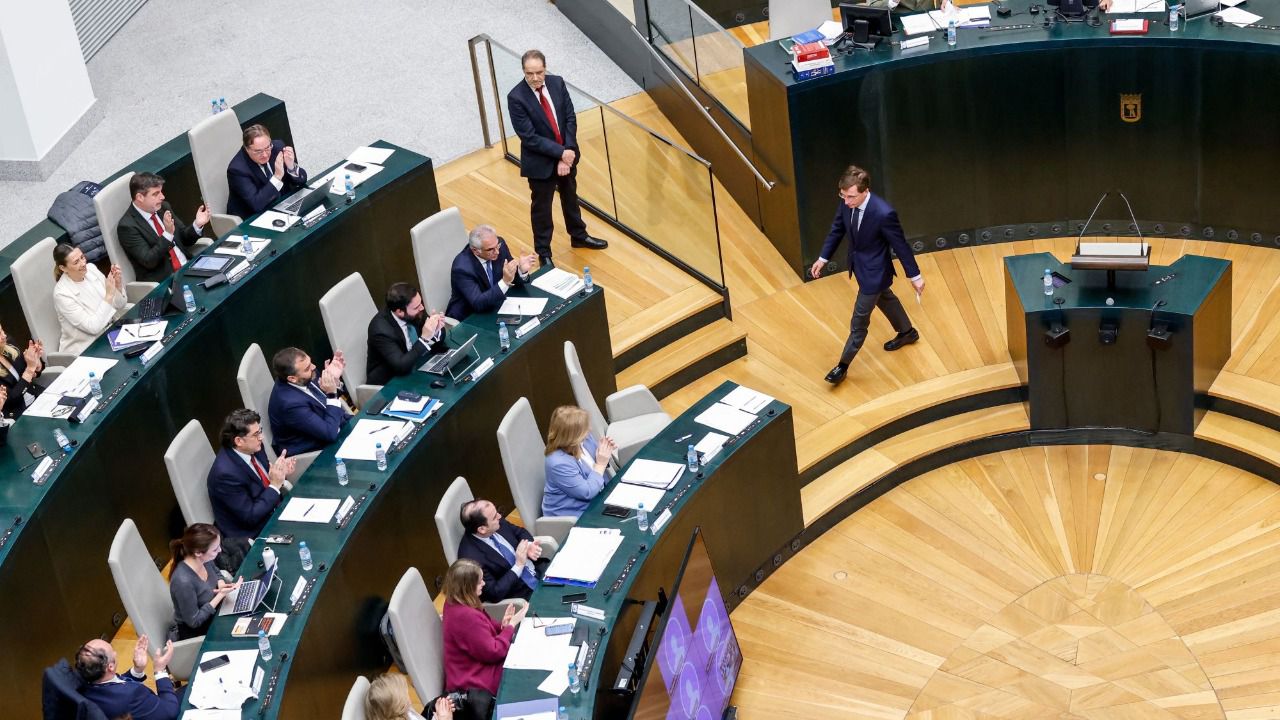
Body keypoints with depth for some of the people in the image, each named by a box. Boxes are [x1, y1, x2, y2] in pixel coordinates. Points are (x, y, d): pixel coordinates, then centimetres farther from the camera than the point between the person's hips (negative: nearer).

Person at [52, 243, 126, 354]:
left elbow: (119, 306, 5)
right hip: (85, 350, -6)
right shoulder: (62, 294, -19)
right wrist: (109, 295, -25)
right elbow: (93, 327, -22)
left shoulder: (90, 269, -1)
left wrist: (118, 284, -14)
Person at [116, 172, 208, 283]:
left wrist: (197, 225, -4)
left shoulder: (163, 207, 9)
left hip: (188, 267, 7)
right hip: (162, 280, -7)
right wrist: (168, 234, -28)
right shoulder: (127, 226, -11)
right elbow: (148, 261, -18)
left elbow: (184, 238, 17)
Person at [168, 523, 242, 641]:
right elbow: (194, 621, -25)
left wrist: (221, 584, -12)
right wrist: (221, 595, -26)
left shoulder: (204, 560, -15)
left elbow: (216, 573, 10)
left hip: (213, 615, 6)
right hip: (194, 631, -6)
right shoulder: (183, 581, -36)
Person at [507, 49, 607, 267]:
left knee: (570, 197, 25)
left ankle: (578, 236, 46)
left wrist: (567, 153, -15)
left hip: (567, 154, 5)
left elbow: (570, 118, -6)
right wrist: (560, 152, -23)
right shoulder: (516, 97, -22)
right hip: (540, 161, -5)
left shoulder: (557, 83, -9)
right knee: (541, 208, 10)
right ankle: (543, 253, 26)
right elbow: (529, 137, -22)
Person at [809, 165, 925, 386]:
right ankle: (907, 332, 57)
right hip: (858, 264, 7)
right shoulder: (847, 202, -18)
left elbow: (901, 245, -22)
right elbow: (837, 229, 2)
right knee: (885, 299, 31)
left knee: (859, 321, 7)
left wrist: (915, 276, -11)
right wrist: (823, 258, 8)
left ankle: (843, 365, 25)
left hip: (873, 271, -7)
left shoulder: (883, 213, -36)